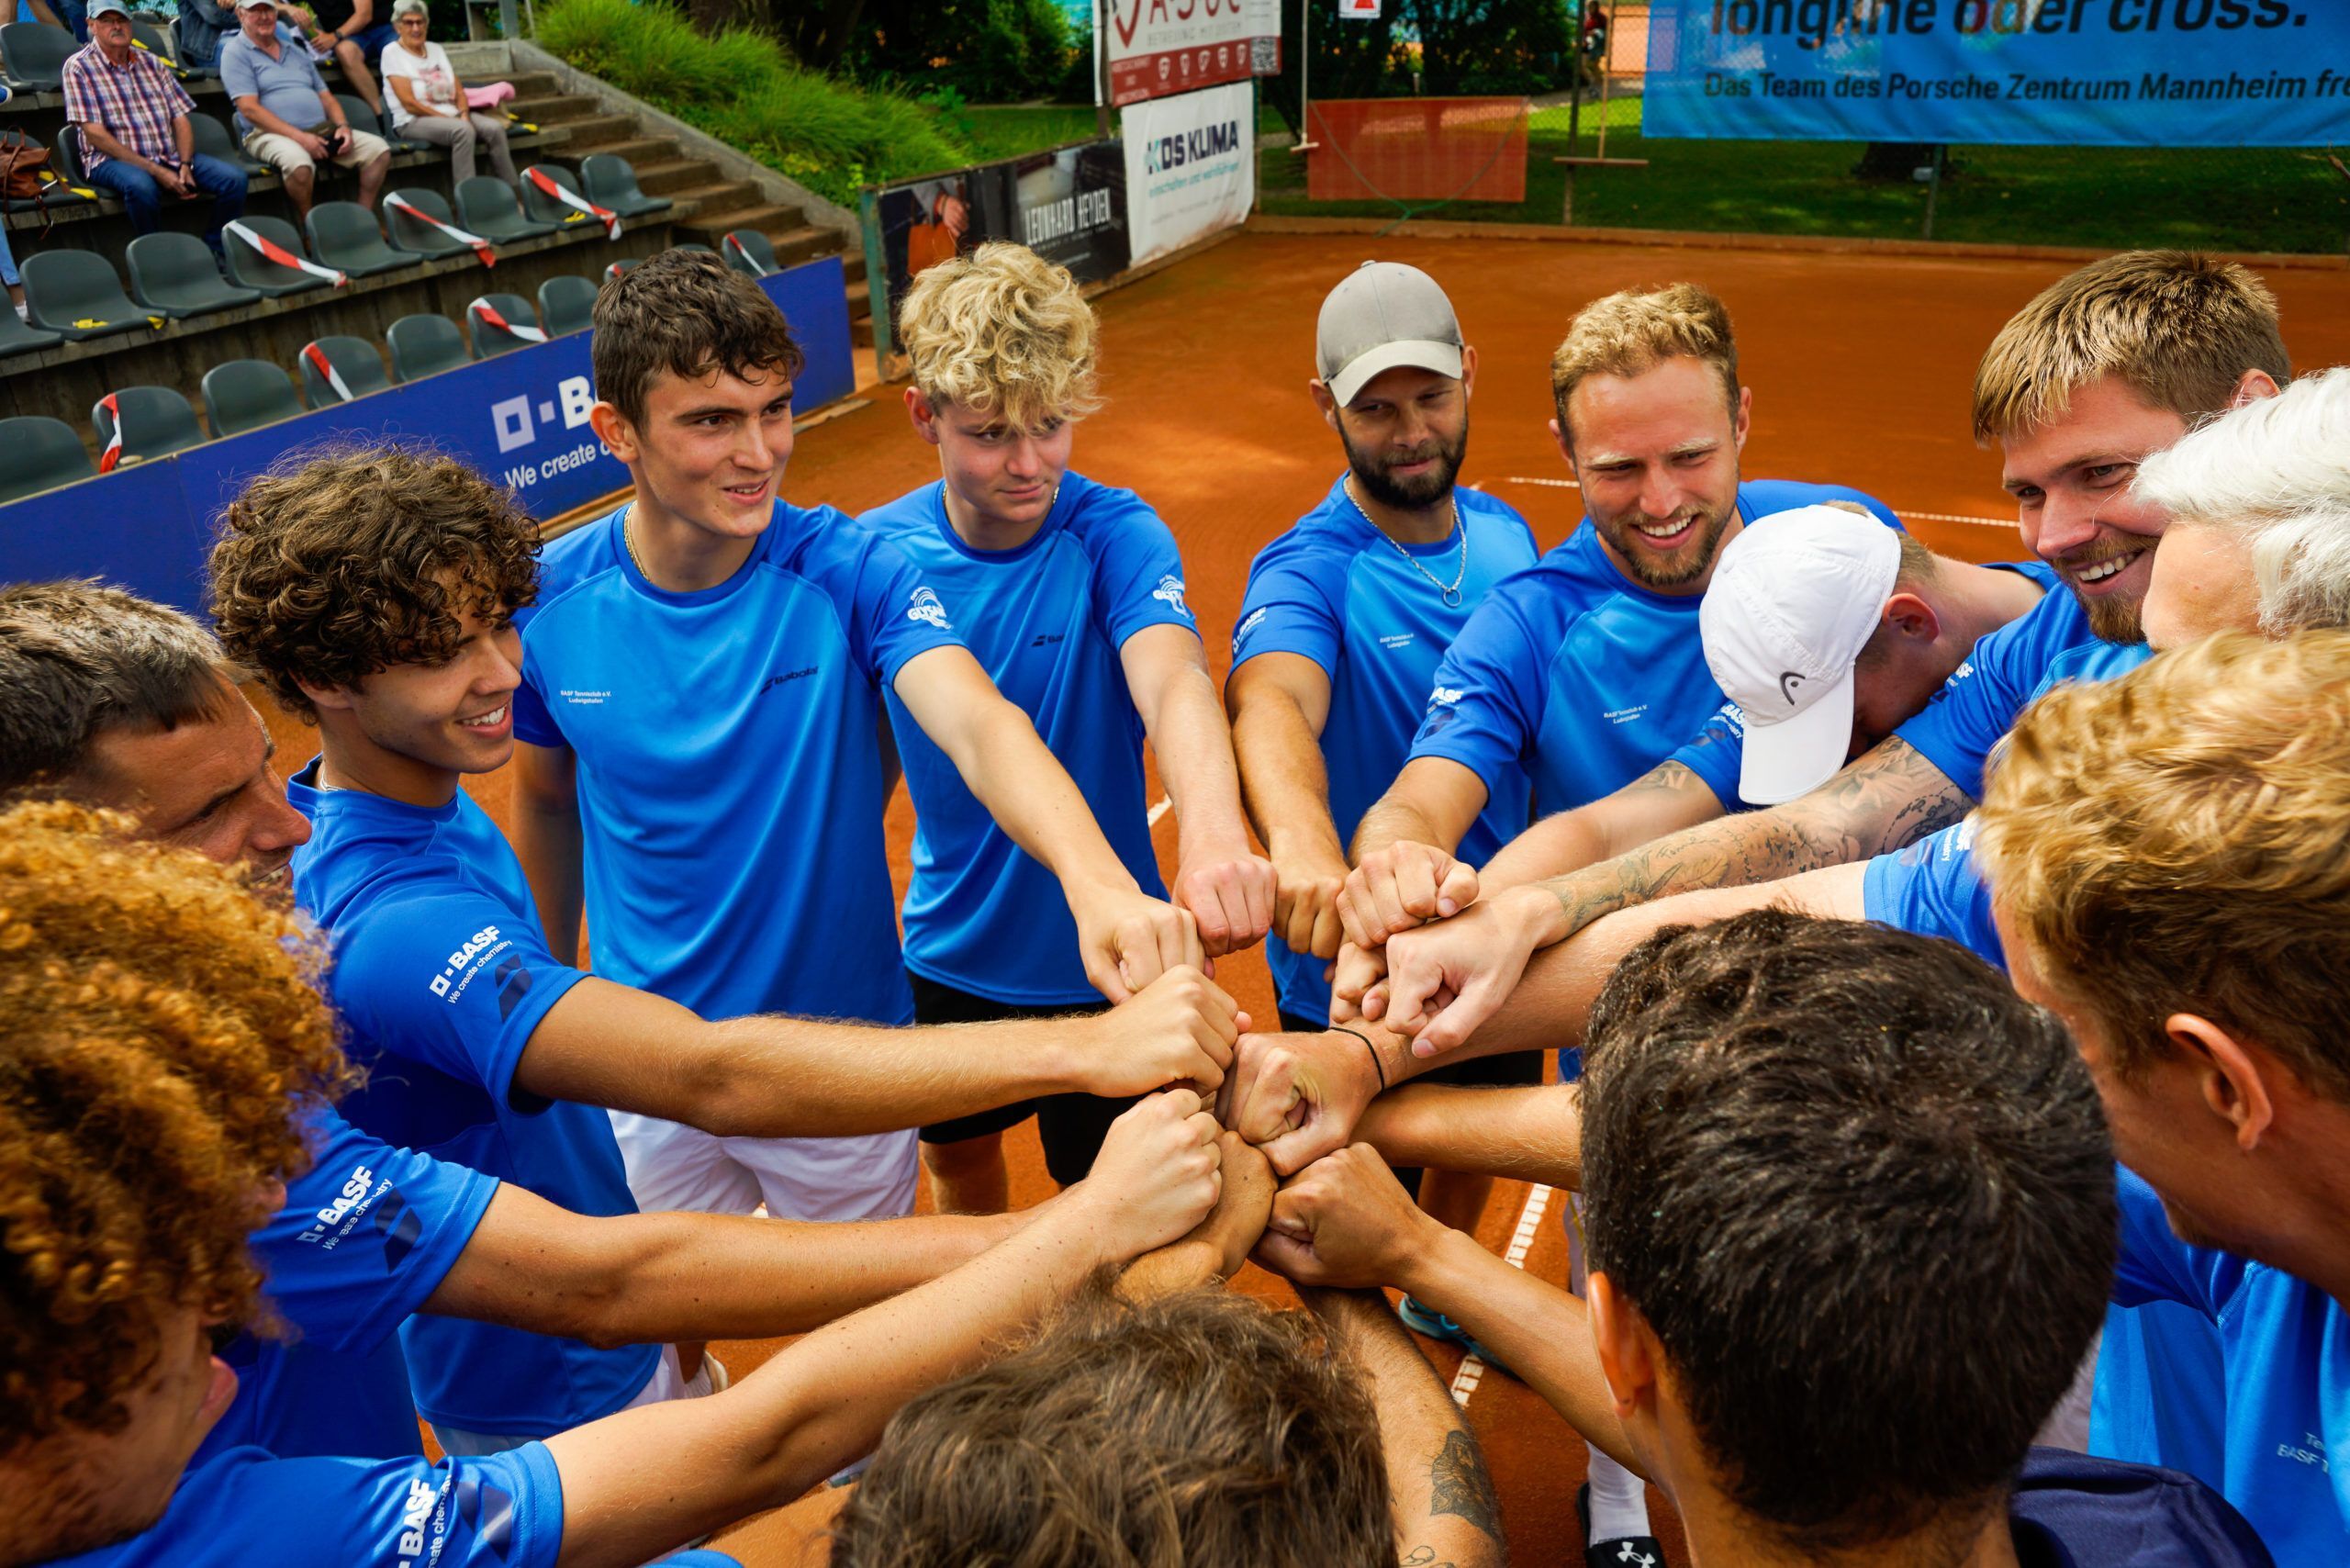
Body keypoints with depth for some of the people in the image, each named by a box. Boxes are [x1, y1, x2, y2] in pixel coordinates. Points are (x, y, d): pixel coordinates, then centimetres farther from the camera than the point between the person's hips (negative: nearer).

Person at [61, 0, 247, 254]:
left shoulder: (151, 63, 15)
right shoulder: (79, 67, -1)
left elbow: (180, 119, 10)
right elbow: (95, 134, -10)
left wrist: (185, 165, -11)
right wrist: (155, 171, -19)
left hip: (169, 156, 5)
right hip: (113, 160, -5)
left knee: (234, 178, -17)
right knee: (141, 185, -40)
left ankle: (217, 252, -4)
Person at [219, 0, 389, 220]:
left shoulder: (295, 50, 21)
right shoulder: (235, 52, 1)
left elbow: (326, 97, 21)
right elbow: (250, 109, -11)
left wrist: (343, 126, -3)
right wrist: (299, 137, -21)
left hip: (322, 129, 6)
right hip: (270, 134, -6)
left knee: (379, 149, -13)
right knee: (299, 162, -40)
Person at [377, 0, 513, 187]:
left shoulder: (436, 49, 16)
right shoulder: (392, 52, -2)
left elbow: (459, 91, 12)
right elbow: (409, 103, -11)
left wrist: (463, 115, -10)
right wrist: (448, 119, -16)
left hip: (451, 115, 6)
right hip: (414, 122, -6)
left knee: (494, 127, -21)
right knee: (463, 130, -35)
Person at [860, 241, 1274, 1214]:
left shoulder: (1116, 535, -20)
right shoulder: (878, 551, -11)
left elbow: (1172, 682, -39)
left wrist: (1212, 829, -59)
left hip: (1099, 953, -3)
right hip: (950, 947, 4)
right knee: (956, 1162, 27)